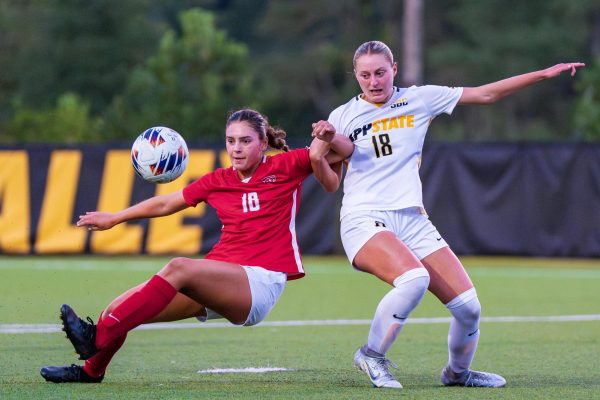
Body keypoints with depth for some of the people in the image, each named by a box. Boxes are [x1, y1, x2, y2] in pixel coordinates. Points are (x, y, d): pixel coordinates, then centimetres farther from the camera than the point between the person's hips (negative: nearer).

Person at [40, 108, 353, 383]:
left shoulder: (285, 167, 2)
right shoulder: (218, 181, 14)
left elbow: (344, 152, 3)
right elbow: (165, 204, 24)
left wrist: (327, 138, -20)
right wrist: (113, 219, 29)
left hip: (261, 284, -6)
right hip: (218, 279, 6)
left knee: (180, 268, -33)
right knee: (119, 308, -5)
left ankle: (99, 337, -37)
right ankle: (92, 370, 21)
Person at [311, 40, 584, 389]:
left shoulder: (419, 99, 10)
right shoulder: (343, 117, 4)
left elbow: (485, 94, 13)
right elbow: (328, 182, 2)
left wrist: (544, 74, 10)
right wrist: (325, 144, -17)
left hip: (413, 222, 4)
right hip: (364, 222, -4)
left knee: (469, 307, -6)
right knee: (414, 278, -34)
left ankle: (458, 371, 24)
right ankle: (372, 356, -13)